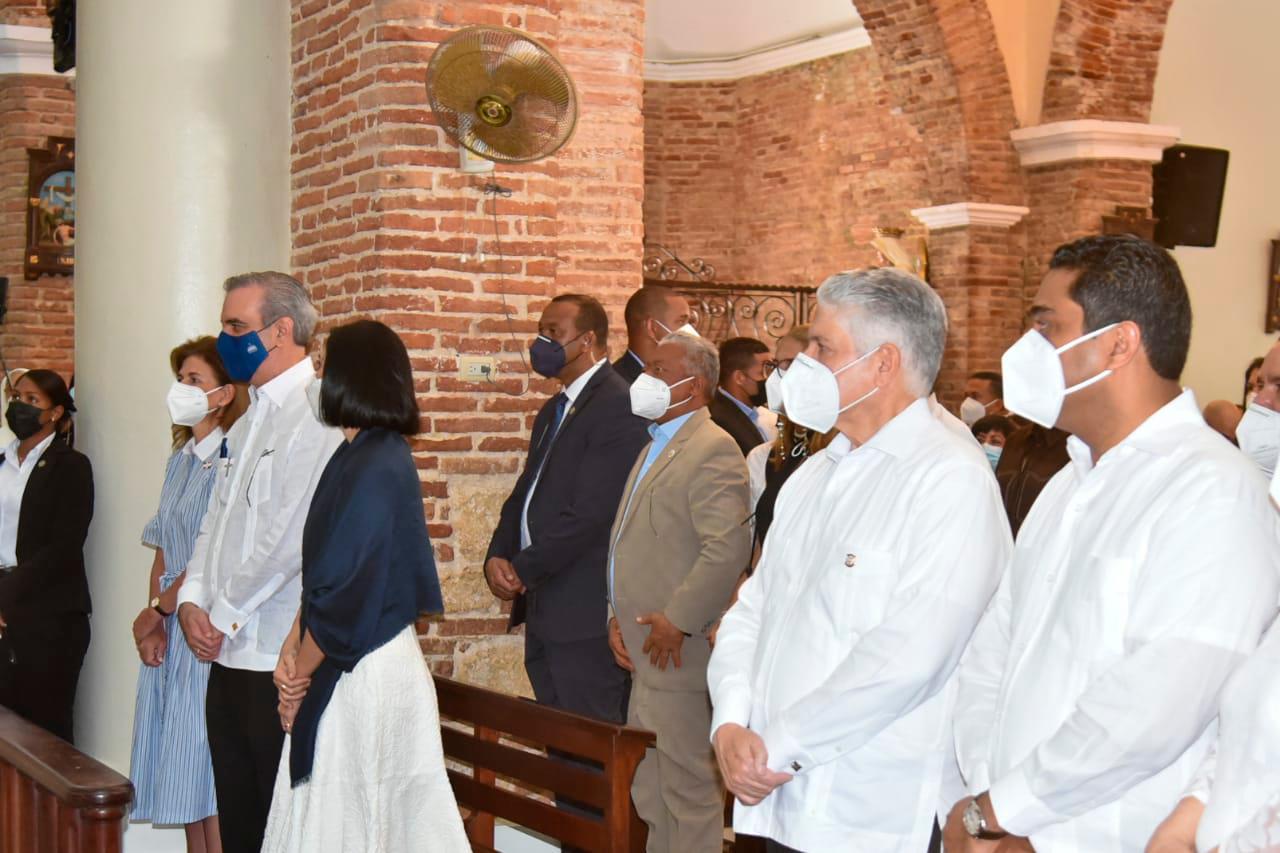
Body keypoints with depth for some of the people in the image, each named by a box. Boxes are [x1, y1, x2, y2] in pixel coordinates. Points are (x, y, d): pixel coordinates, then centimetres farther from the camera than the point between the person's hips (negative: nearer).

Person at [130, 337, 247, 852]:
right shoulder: (181, 460, 14)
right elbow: (163, 551, 13)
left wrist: (158, 610, -6)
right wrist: (153, 620, 0)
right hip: (168, 635, 8)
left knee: (207, 768, -5)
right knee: (183, 770, 11)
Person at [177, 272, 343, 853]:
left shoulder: (316, 414, -13)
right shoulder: (248, 423, 17)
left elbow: (291, 536, -20)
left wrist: (225, 615, -11)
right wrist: (192, 601, 3)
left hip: (280, 659, -9)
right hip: (229, 655, 9)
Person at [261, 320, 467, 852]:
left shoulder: (375, 467, -19)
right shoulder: (365, 455, 10)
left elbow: (343, 591, -20)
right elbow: (323, 573, 12)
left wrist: (301, 675, -8)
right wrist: (293, 651, 2)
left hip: (363, 673, -9)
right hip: (353, 665, 9)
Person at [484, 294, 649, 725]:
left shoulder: (617, 406, -13)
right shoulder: (552, 412, 19)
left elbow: (591, 512, -19)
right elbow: (524, 495, 20)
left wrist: (523, 570, -12)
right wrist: (496, 557, 1)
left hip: (585, 609, -9)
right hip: (543, 609, 9)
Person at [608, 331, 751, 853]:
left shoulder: (712, 450, -14)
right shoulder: (654, 447, 17)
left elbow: (729, 547, -24)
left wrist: (677, 622, -21)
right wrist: (618, 616, 9)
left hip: (678, 653, -10)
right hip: (642, 653, 10)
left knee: (688, 790, 0)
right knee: (649, 792, 18)